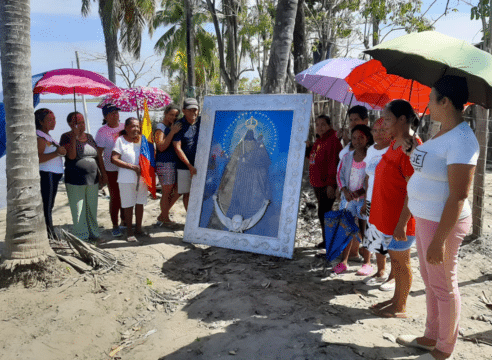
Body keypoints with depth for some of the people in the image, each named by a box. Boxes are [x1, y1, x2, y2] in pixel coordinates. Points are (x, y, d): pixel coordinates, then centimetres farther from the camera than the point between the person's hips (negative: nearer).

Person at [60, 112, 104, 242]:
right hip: (75, 181, -5)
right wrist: (74, 136, -20)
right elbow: (71, 155, -19)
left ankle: (93, 233, 24)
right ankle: (81, 236, 12)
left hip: (93, 180, 5)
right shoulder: (66, 137, -4)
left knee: (92, 209, 13)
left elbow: (98, 156, 16)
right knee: (79, 210, 1)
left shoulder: (89, 137, 12)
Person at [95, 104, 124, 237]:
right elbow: (99, 154, -6)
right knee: (115, 197, 2)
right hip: (112, 170, -4)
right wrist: (103, 172, -11)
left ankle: (124, 221, 30)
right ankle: (115, 226, 14)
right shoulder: (102, 131, -6)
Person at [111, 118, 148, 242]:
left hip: (142, 177, 4)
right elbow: (114, 159, -11)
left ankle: (138, 228, 27)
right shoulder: (121, 140, -5)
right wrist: (132, 167, -18)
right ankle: (129, 231, 15)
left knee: (140, 203, 12)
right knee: (128, 205, 4)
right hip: (126, 179, -4)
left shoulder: (143, 139, 6)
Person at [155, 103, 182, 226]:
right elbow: (161, 147, -22)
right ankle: (165, 219, 16)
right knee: (167, 192, 0)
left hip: (174, 163, 9)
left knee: (178, 191, 11)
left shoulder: (172, 127, 18)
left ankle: (162, 216, 23)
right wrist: (172, 132, -25)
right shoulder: (160, 127, -9)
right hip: (165, 164, -9)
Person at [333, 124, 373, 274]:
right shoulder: (347, 157, 6)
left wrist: (361, 191, -20)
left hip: (364, 199, -4)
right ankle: (344, 261, 16)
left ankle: (367, 263, 17)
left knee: (364, 231, 3)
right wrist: (345, 190, -7)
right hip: (348, 198, 4)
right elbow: (339, 175, 9)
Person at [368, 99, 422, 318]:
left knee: (401, 261, 5)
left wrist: (402, 223, -23)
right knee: (395, 259, 18)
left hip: (399, 217, -9)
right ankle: (396, 299, 33)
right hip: (386, 215, 9)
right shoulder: (395, 144, 11)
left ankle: (400, 308, 20)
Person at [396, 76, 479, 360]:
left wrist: (439, 240, -25)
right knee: (430, 279, 20)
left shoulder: (461, 140, -22)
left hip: (444, 223, -10)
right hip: (426, 218, 10)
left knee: (443, 286, 6)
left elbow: (458, 196, -25)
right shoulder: (443, 134, 9)